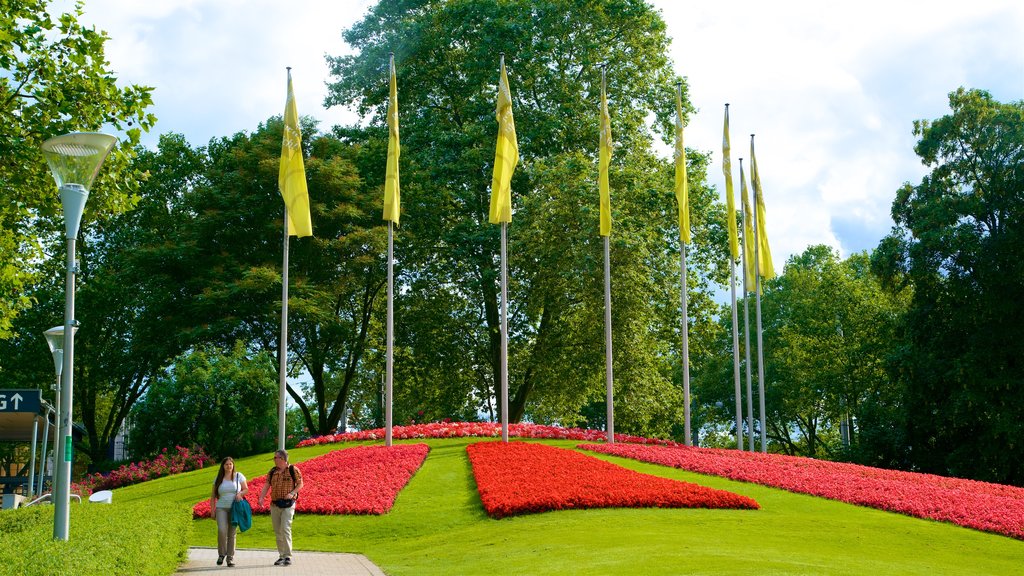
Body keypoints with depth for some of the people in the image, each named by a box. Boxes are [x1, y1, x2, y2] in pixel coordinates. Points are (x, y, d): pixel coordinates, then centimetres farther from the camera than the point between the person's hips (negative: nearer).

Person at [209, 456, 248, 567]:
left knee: (232, 533, 0)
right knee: (222, 530, -19)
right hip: (221, 508, 0)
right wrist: (212, 509, 6)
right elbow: (213, 496, 13)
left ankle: (230, 557, 9)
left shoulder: (239, 476, 6)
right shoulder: (218, 479, 9)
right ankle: (221, 554, 1)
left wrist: (240, 493, -11)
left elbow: (246, 489, 11)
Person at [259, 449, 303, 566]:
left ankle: (288, 557, -12)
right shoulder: (272, 472, 9)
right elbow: (266, 486, 6)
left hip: (288, 504, -5)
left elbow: (300, 484, 2)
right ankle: (281, 556, 17)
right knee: (277, 531, 8)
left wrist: (292, 493, -14)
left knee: (285, 529, -15)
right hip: (275, 504, 5)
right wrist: (261, 498, -10)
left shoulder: (293, 470, -3)